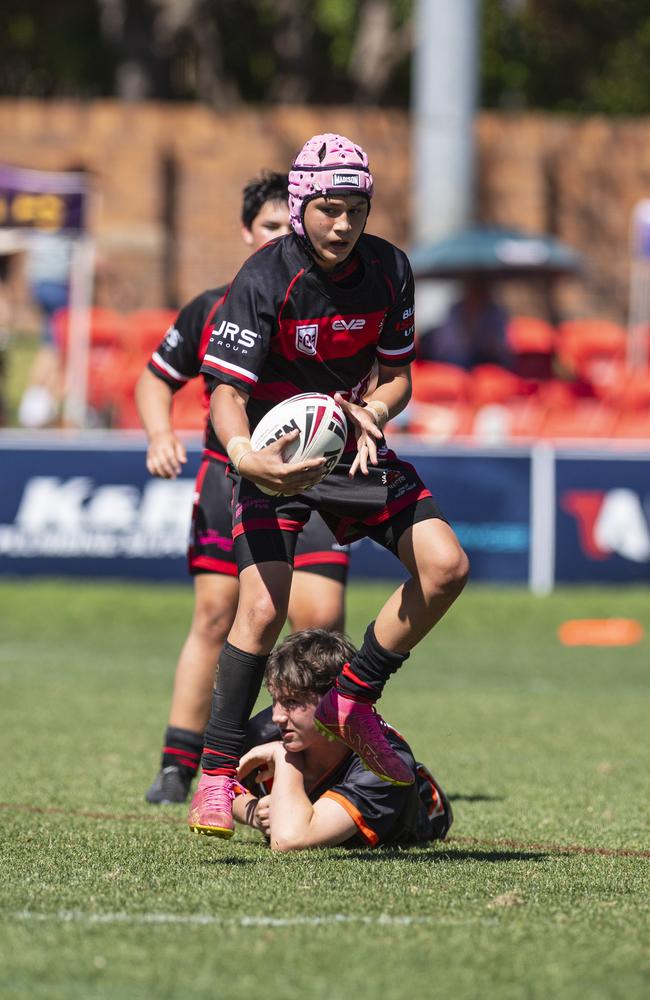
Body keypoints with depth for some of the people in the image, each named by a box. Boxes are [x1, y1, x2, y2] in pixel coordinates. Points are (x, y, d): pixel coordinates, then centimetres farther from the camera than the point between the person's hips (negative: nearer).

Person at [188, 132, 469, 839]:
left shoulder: (388, 270, -6)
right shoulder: (265, 281, -21)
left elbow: (397, 376, 5)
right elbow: (226, 390, -24)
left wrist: (372, 412, -19)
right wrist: (244, 454, -45)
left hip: (353, 448, 5)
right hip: (274, 455, -5)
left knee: (445, 566, -10)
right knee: (263, 609, -21)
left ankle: (352, 700, 6)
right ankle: (217, 770, -10)